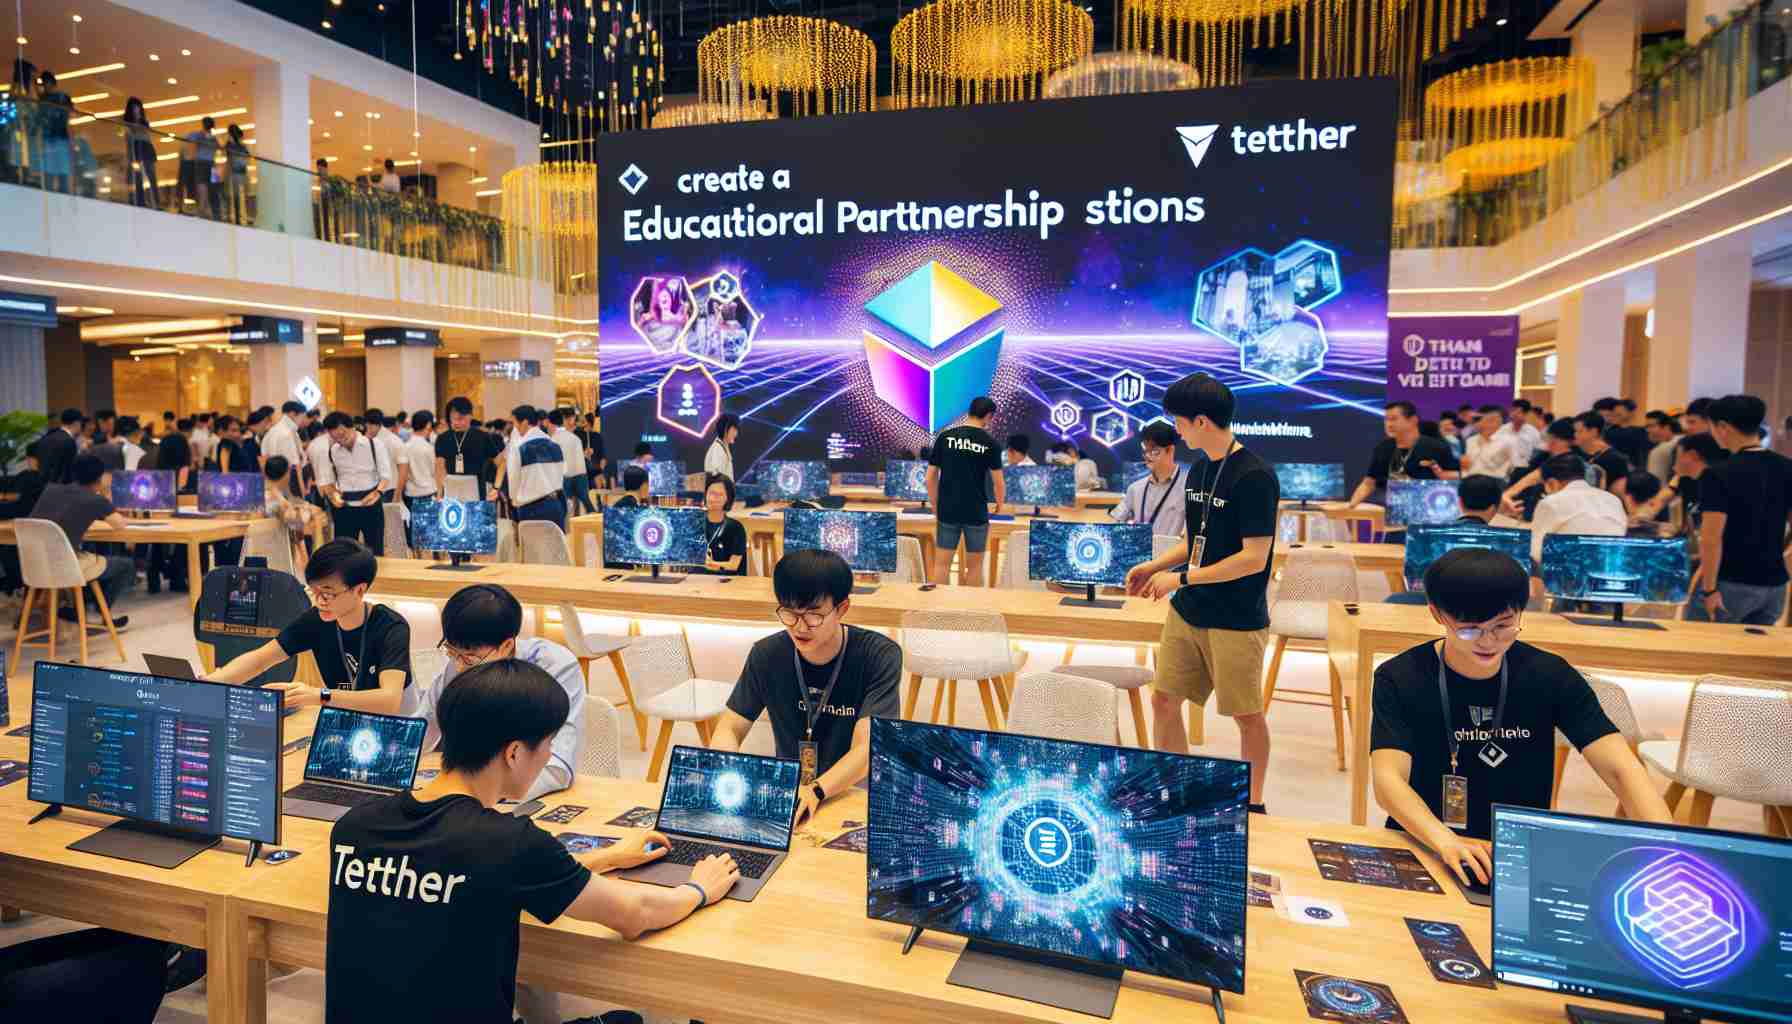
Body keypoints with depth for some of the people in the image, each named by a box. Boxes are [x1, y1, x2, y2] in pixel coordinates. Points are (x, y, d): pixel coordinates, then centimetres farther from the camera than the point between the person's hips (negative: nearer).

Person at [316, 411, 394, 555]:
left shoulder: (374, 445, -5)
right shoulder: (330, 452, 3)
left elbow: (386, 475, -5)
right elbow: (325, 480, 9)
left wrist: (377, 492, -22)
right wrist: (332, 495, -12)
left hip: (371, 505, -2)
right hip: (344, 508, 2)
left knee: (376, 550, 6)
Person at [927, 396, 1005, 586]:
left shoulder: (945, 437, 0)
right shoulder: (990, 443, -4)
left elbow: (930, 478, 1)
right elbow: (998, 483, -2)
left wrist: (934, 506, 14)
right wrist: (999, 506, 17)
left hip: (947, 512, 2)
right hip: (976, 513, -1)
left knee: (942, 564, 8)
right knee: (975, 566, 10)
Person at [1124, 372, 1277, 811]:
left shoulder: (1255, 476, -17)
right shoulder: (1199, 471, 8)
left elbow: (1254, 558, -20)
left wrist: (1183, 577, -18)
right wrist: (1156, 565, 3)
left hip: (1236, 622, -8)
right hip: (1186, 613, 8)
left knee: (1246, 715, 8)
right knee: (1163, 700, 10)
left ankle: (1253, 805, 27)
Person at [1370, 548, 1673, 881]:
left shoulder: (1551, 676, -2)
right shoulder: (1400, 679, -10)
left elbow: (1621, 770, -9)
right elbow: (1388, 780, -20)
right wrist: (1446, 842, -38)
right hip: (1422, 849, -3)